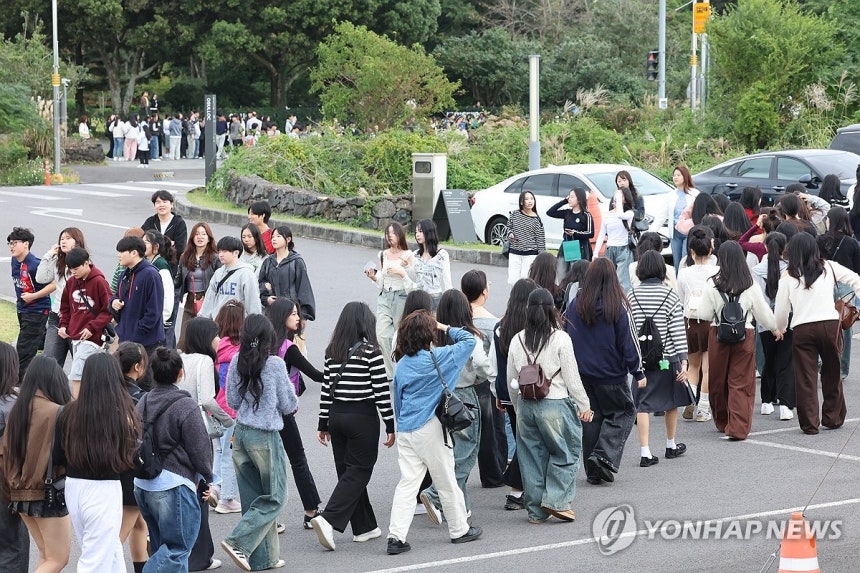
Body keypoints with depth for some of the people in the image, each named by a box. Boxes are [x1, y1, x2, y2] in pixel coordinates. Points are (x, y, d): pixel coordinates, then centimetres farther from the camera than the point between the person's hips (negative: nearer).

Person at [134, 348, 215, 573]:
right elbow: (200, 448, -10)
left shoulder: (143, 403, 9)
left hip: (142, 485, 8)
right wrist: (206, 478, 5)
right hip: (173, 487, -8)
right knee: (178, 548, -3)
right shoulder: (186, 406, -13)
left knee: (161, 545, 18)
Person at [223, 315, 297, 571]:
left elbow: (232, 401, 7)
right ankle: (239, 543, -9)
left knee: (253, 497, 12)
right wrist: (291, 401, 15)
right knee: (274, 498, 6)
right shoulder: (275, 364, -14)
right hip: (265, 436, -6)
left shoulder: (237, 362, 0)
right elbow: (288, 406, -7)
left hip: (241, 434, 6)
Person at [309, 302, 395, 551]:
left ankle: (364, 527, 19)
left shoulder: (332, 352, 4)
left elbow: (326, 389, 7)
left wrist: (323, 423, 13)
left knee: (347, 471, 12)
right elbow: (381, 391, -11)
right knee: (357, 473, -1)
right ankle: (329, 519, -17)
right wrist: (391, 425, -5)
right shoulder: (371, 352, -11)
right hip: (363, 418, -6)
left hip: (337, 416, 6)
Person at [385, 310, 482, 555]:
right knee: (447, 482, 9)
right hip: (430, 429, -5)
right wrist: (447, 329, 12)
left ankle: (396, 536, -6)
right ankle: (459, 530, 22)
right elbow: (469, 340, 0)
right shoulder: (436, 358, -10)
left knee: (407, 483, 3)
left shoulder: (401, 365, 6)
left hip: (405, 431, 5)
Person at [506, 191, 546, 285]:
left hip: (530, 254, -3)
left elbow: (540, 239, -1)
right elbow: (509, 227, 21)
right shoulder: (514, 214, 3)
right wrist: (510, 234, -2)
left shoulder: (536, 219, -3)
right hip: (515, 253, 3)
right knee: (512, 281, -2)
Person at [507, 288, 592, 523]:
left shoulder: (517, 340, 2)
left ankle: (536, 510, 16)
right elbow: (572, 377, -7)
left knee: (532, 456, 12)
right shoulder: (560, 338, -10)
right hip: (555, 404, -4)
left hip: (525, 405, 4)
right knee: (565, 453, 9)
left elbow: (510, 380, 10)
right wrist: (584, 406, 3)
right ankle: (556, 500, -3)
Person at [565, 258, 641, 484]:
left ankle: (593, 472, 14)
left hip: (582, 373, 4)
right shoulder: (618, 307, -14)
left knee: (591, 417, 13)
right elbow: (629, 341, -10)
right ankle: (605, 455, -5)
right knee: (623, 411, 13)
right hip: (611, 374, -4)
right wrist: (638, 372, -1)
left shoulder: (575, 305, -4)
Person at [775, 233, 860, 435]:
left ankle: (809, 423, 4)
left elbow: (781, 312, 7)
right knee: (832, 373, 16)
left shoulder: (788, 277, 4)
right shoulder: (828, 268, 7)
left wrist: (779, 330, 24)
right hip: (830, 325, 1)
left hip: (802, 329, -1)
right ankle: (833, 418, 23)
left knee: (805, 378, 5)